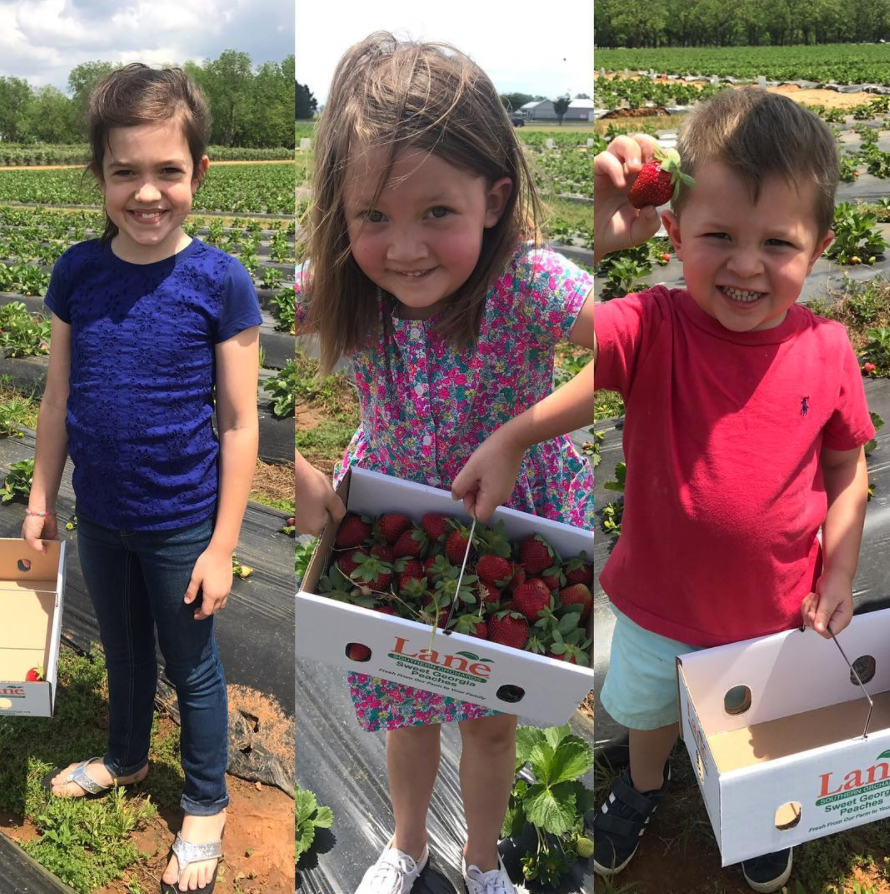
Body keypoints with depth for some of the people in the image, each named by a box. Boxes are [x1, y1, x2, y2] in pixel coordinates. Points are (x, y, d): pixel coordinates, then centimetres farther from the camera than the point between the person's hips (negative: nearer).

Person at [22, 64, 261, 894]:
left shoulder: (220, 282, -17)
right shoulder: (77, 271, -6)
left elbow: (240, 425, -14)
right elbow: (58, 400, 4)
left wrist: (222, 547, -13)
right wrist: (41, 498, 7)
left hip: (182, 525, -4)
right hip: (100, 519, 4)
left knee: (192, 668, 14)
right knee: (124, 652, 26)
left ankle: (206, 807, 37)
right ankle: (125, 758, 53)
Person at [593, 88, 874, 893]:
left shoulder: (828, 351, -17)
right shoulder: (653, 329, -25)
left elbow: (847, 469, -1)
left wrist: (839, 572, -5)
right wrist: (595, 239, -53)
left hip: (777, 613, 1)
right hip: (659, 605, -1)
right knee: (648, 711, 30)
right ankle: (646, 783, 65)